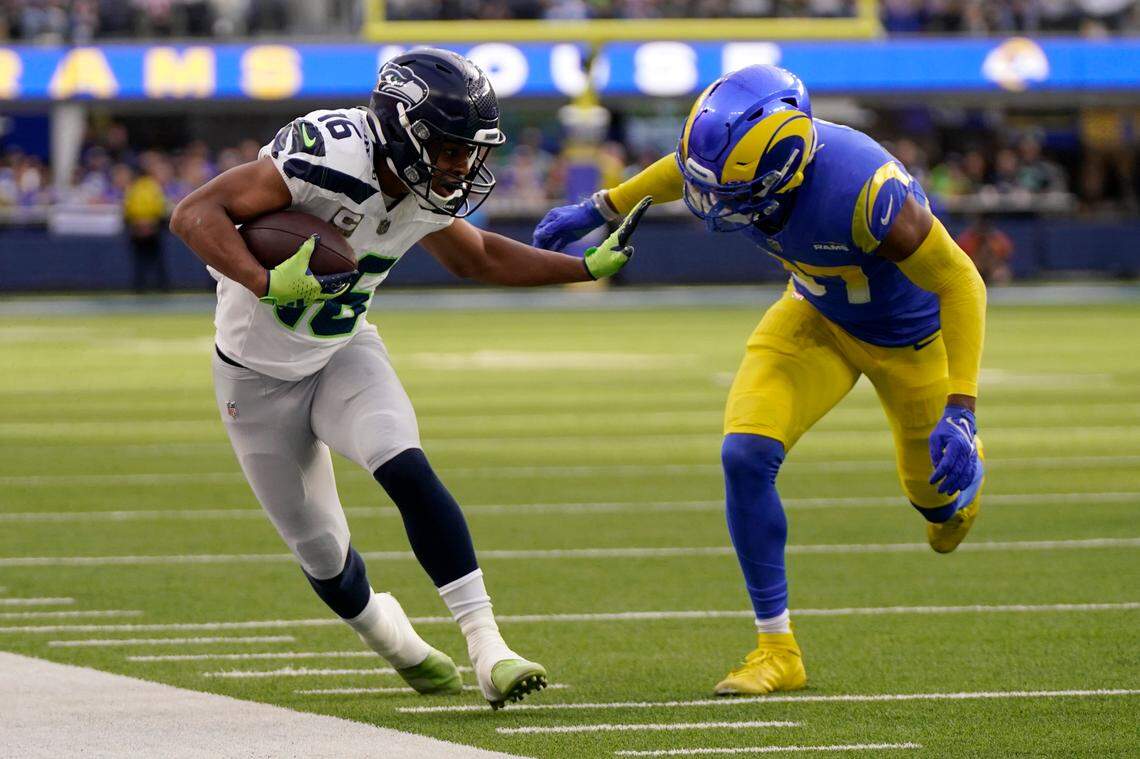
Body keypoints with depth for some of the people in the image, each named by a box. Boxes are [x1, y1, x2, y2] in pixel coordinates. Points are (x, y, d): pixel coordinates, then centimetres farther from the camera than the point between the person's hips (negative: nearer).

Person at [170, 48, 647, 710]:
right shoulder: (330, 159, -33)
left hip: (344, 354, 4)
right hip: (261, 376, -4)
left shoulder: (427, 194, -10)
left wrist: (590, 267, 8)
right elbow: (194, 213, -34)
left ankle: (488, 648, -25)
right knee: (322, 552, 7)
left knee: (407, 470, -24)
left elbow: (479, 258, 13)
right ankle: (382, 629, 41)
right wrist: (268, 283, -48)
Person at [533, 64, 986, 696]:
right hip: (817, 314, 4)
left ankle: (965, 477, 59)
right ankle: (776, 649, -5)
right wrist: (598, 210, 11)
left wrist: (960, 413, -37)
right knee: (745, 457, -18)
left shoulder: (863, 191, -44)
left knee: (939, 493, 17)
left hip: (907, 331, -4)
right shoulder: (733, 159, -28)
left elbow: (960, 282, -33)